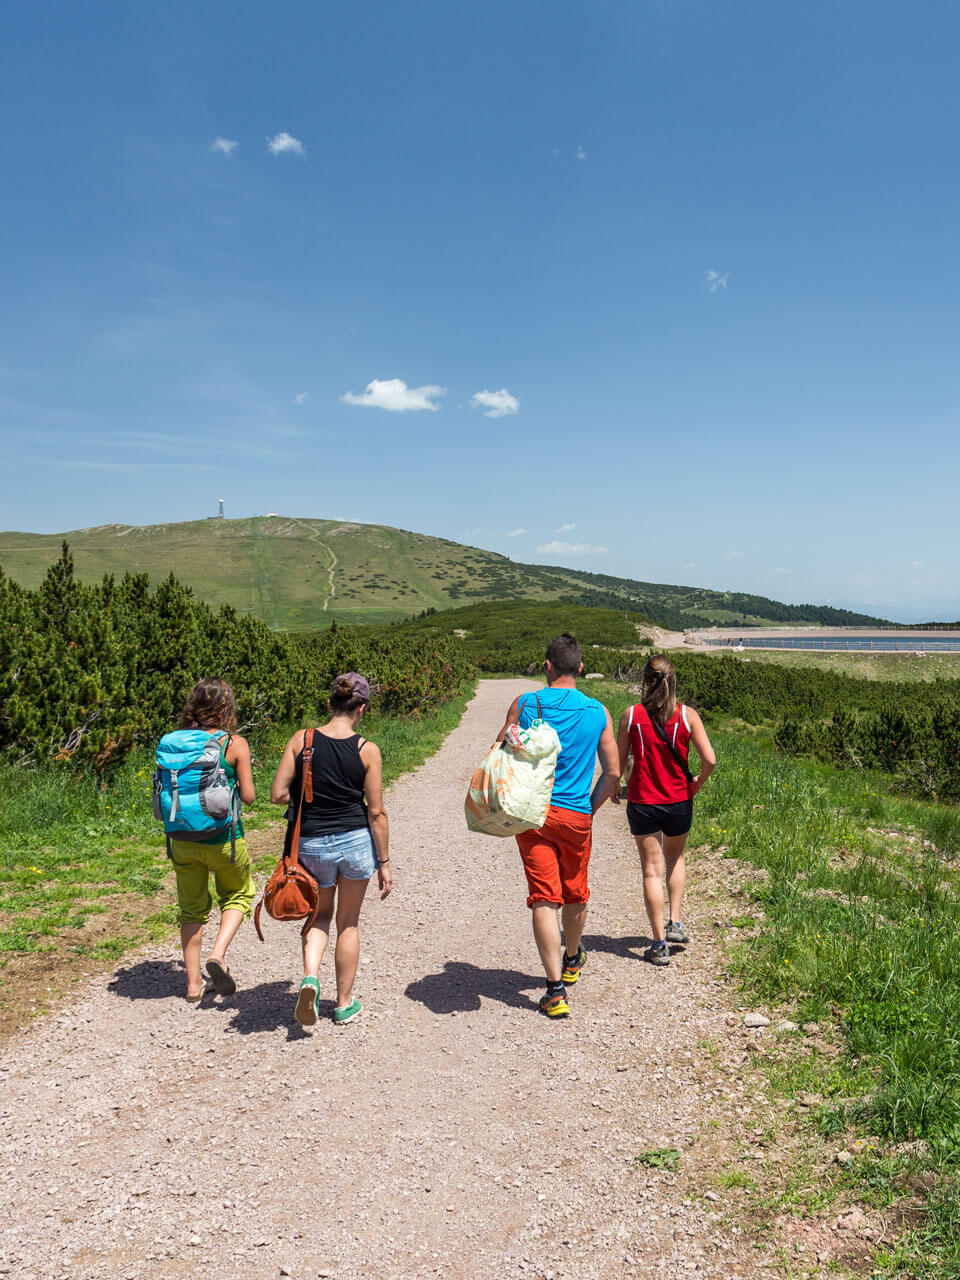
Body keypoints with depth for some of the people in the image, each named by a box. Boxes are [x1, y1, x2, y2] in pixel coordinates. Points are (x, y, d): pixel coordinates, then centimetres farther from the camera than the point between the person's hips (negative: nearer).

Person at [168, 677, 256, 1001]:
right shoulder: (234, 744, -12)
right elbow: (248, 796, -9)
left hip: (182, 839, 3)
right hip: (223, 838, -3)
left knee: (192, 909, 18)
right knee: (238, 895, 22)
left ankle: (193, 983, 21)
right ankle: (218, 953, 0)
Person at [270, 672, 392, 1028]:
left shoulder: (301, 740, -7)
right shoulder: (367, 750, -10)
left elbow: (278, 794, -7)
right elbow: (376, 813, -7)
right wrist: (384, 862, 2)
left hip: (312, 844, 1)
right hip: (356, 842, -1)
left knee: (320, 915, 24)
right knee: (348, 923, 17)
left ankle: (310, 977, -1)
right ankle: (345, 1003, 27)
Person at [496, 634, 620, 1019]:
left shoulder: (524, 704, -4)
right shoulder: (598, 712, -1)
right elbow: (613, 773, 2)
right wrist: (589, 807, 11)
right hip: (576, 816, 2)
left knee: (544, 899, 1)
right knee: (575, 893, 21)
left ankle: (555, 989, -3)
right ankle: (572, 960, 44)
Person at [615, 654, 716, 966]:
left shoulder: (631, 715, -8)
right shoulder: (687, 715, -7)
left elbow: (619, 762, -1)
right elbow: (709, 760, -11)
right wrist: (696, 785, 8)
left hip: (642, 802, -1)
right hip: (678, 802, 1)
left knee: (652, 870, 6)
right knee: (675, 858, 27)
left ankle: (660, 945, 7)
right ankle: (675, 924, 21)